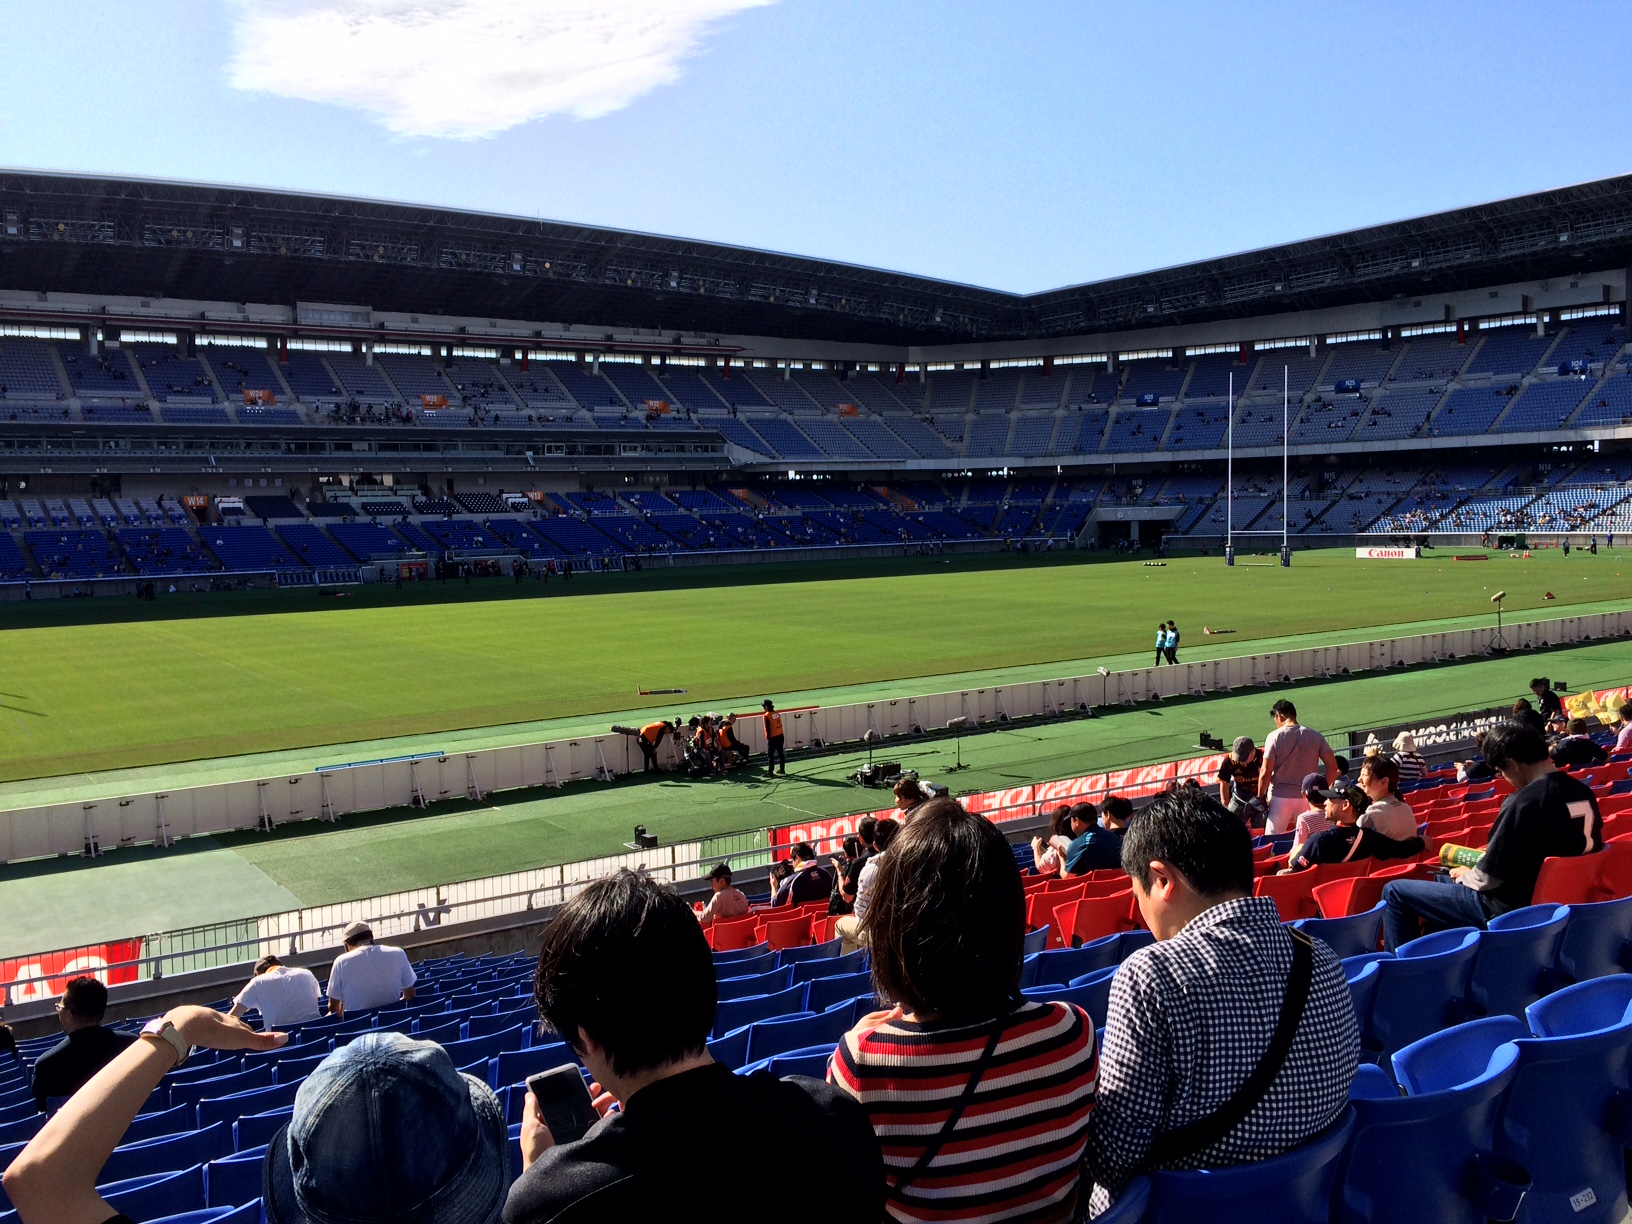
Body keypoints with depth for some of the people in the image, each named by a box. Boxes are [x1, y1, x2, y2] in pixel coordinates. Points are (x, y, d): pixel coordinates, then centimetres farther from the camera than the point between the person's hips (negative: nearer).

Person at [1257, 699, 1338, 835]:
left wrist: (1260, 797, 2)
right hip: (1308, 797, 3)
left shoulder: (1275, 737, -8)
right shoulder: (1316, 736, 2)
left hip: (1280, 798, -3)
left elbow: (1265, 773, -9)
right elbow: (1332, 766, -1)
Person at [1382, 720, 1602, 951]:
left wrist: (1465, 875, 3)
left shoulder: (1523, 802, -25)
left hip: (1510, 907, -9)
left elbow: (1487, 879, -20)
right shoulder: (1583, 792, -2)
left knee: (1394, 892, -1)